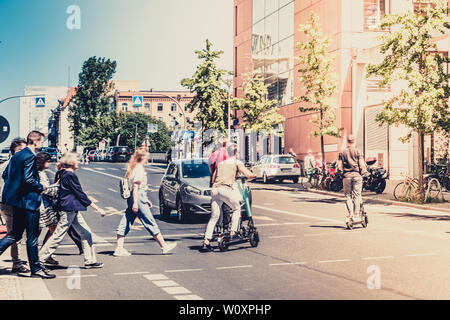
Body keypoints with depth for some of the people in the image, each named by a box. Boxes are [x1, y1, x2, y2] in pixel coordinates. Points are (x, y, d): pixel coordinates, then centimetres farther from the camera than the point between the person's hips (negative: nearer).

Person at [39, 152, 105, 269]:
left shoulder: (63, 174, 12)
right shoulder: (70, 175, -17)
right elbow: (81, 195, -17)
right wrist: (97, 209, -14)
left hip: (73, 211, 10)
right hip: (68, 210, -10)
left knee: (86, 233, 9)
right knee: (58, 236, -3)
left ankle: (90, 261, 12)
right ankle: (39, 259, 6)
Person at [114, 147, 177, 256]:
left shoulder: (134, 168, 17)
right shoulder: (139, 169, -13)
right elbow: (135, 186, -19)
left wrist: (146, 199, 26)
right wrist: (135, 203, -23)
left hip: (132, 199, 10)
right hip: (138, 198, -10)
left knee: (125, 224, 5)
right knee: (151, 223, -2)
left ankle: (119, 249, 5)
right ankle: (164, 246, 6)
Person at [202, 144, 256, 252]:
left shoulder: (220, 163, 26)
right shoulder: (236, 162, 10)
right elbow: (248, 175, 1)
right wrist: (254, 175, 22)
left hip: (215, 189, 5)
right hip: (226, 189, -5)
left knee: (214, 217, 8)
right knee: (237, 209, 19)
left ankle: (206, 242, 1)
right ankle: (233, 232, 8)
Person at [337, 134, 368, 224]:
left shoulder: (342, 153, 6)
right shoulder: (357, 151, 0)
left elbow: (339, 166, 2)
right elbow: (362, 164, -7)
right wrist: (364, 171, 12)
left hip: (346, 176, 1)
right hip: (357, 174, -1)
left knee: (348, 195, 5)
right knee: (356, 195, 5)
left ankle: (349, 213, -6)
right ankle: (356, 214, 5)